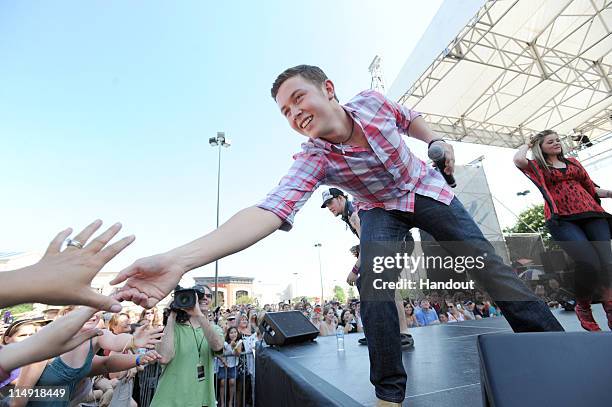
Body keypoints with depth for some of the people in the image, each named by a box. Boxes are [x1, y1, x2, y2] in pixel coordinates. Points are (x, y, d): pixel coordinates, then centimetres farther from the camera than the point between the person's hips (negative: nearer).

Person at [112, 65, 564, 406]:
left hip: (426, 189, 3)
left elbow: (409, 118, 7)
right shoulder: (312, 160, -29)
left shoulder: (372, 102, -19)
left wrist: (436, 142, -9)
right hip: (381, 210, -2)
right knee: (373, 285, -22)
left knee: (484, 260, -3)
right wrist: (178, 260, -55)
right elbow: (268, 212, -46)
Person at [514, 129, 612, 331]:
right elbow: (518, 159, -10)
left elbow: (591, 188, 26)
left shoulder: (573, 162, 27)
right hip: (562, 219, -5)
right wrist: (526, 145, 11)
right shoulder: (538, 167, 12)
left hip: (591, 214, 5)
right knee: (589, 262, -21)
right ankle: (582, 308, 3)